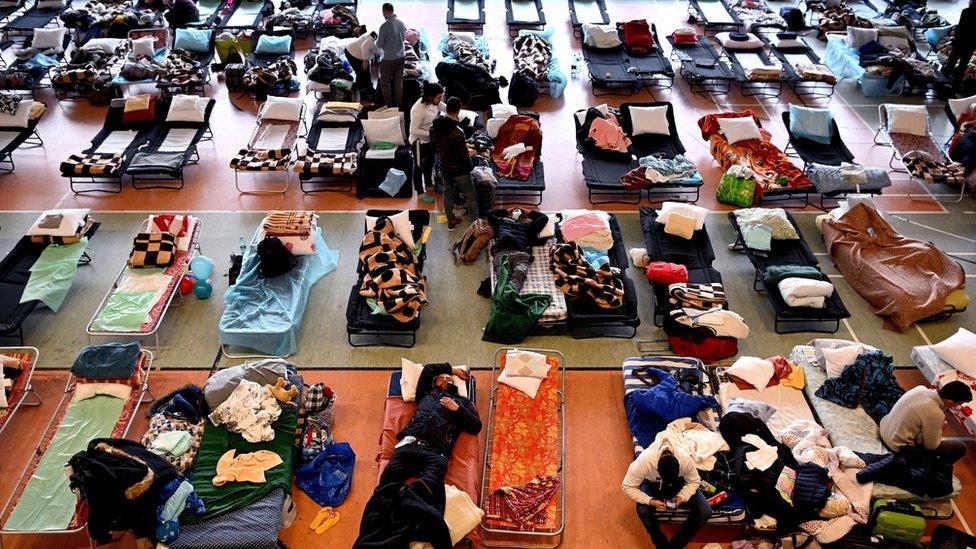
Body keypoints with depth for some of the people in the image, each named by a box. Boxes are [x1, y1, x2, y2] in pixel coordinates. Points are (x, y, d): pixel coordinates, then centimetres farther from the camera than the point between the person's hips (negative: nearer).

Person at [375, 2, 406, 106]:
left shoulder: (385, 26, -20)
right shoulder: (401, 23, -2)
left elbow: (379, 45, -13)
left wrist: (378, 39, 7)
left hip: (389, 58, -6)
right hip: (401, 56, 6)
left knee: (384, 82, 10)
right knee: (398, 81, 16)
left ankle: (389, 104, 12)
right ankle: (398, 103, 24)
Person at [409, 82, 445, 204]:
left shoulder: (433, 102, -12)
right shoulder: (419, 110, -35)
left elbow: (445, 108, 6)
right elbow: (413, 130, -31)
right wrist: (431, 133, -32)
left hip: (429, 139, 8)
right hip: (419, 141, -8)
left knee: (430, 162, 26)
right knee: (420, 166, 11)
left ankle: (429, 185, 49)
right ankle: (421, 193, 29)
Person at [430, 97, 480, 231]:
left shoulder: (434, 125, -9)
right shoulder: (457, 132, -31)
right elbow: (463, 156, -24)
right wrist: (469, 167, -4)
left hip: (443, 167, 7)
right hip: (458, 170, -7)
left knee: (448, 193, 23)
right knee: (470, 196, 11)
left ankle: (451, 221, 36)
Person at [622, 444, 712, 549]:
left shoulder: (685, 459, -34)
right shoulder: (643, 462, -39)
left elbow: (694, 481, -14)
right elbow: (628, 487, -27)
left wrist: (681, 497, -29)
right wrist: (651, 501, -35)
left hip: (680, 483, 2)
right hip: (653, 485, -2)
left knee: (706, 511, -18)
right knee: (643, 510, -31)